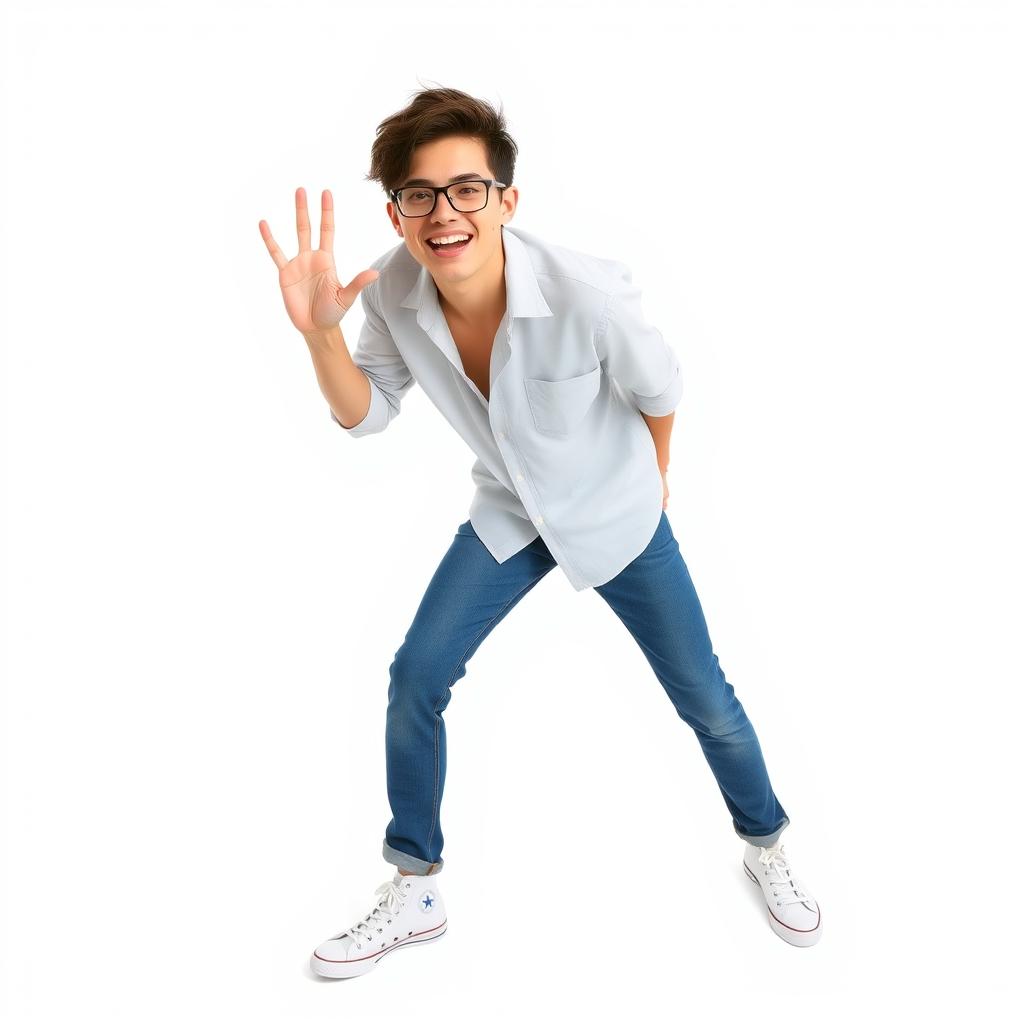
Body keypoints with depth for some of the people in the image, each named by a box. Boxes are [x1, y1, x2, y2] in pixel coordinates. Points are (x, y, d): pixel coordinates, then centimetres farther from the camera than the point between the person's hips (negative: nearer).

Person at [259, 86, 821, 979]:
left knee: (705, 701, 6)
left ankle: (766, 848, 38)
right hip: (510, 513, 4)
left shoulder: (587, 295, -34)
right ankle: (415, 895, 18)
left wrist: (648, 485, 5)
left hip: (618, 520, -3)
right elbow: (365, 415, -7)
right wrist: (320, 332, -26)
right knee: (415, 678, -3)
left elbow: (660, 387, -14)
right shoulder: (394, 290, -20)